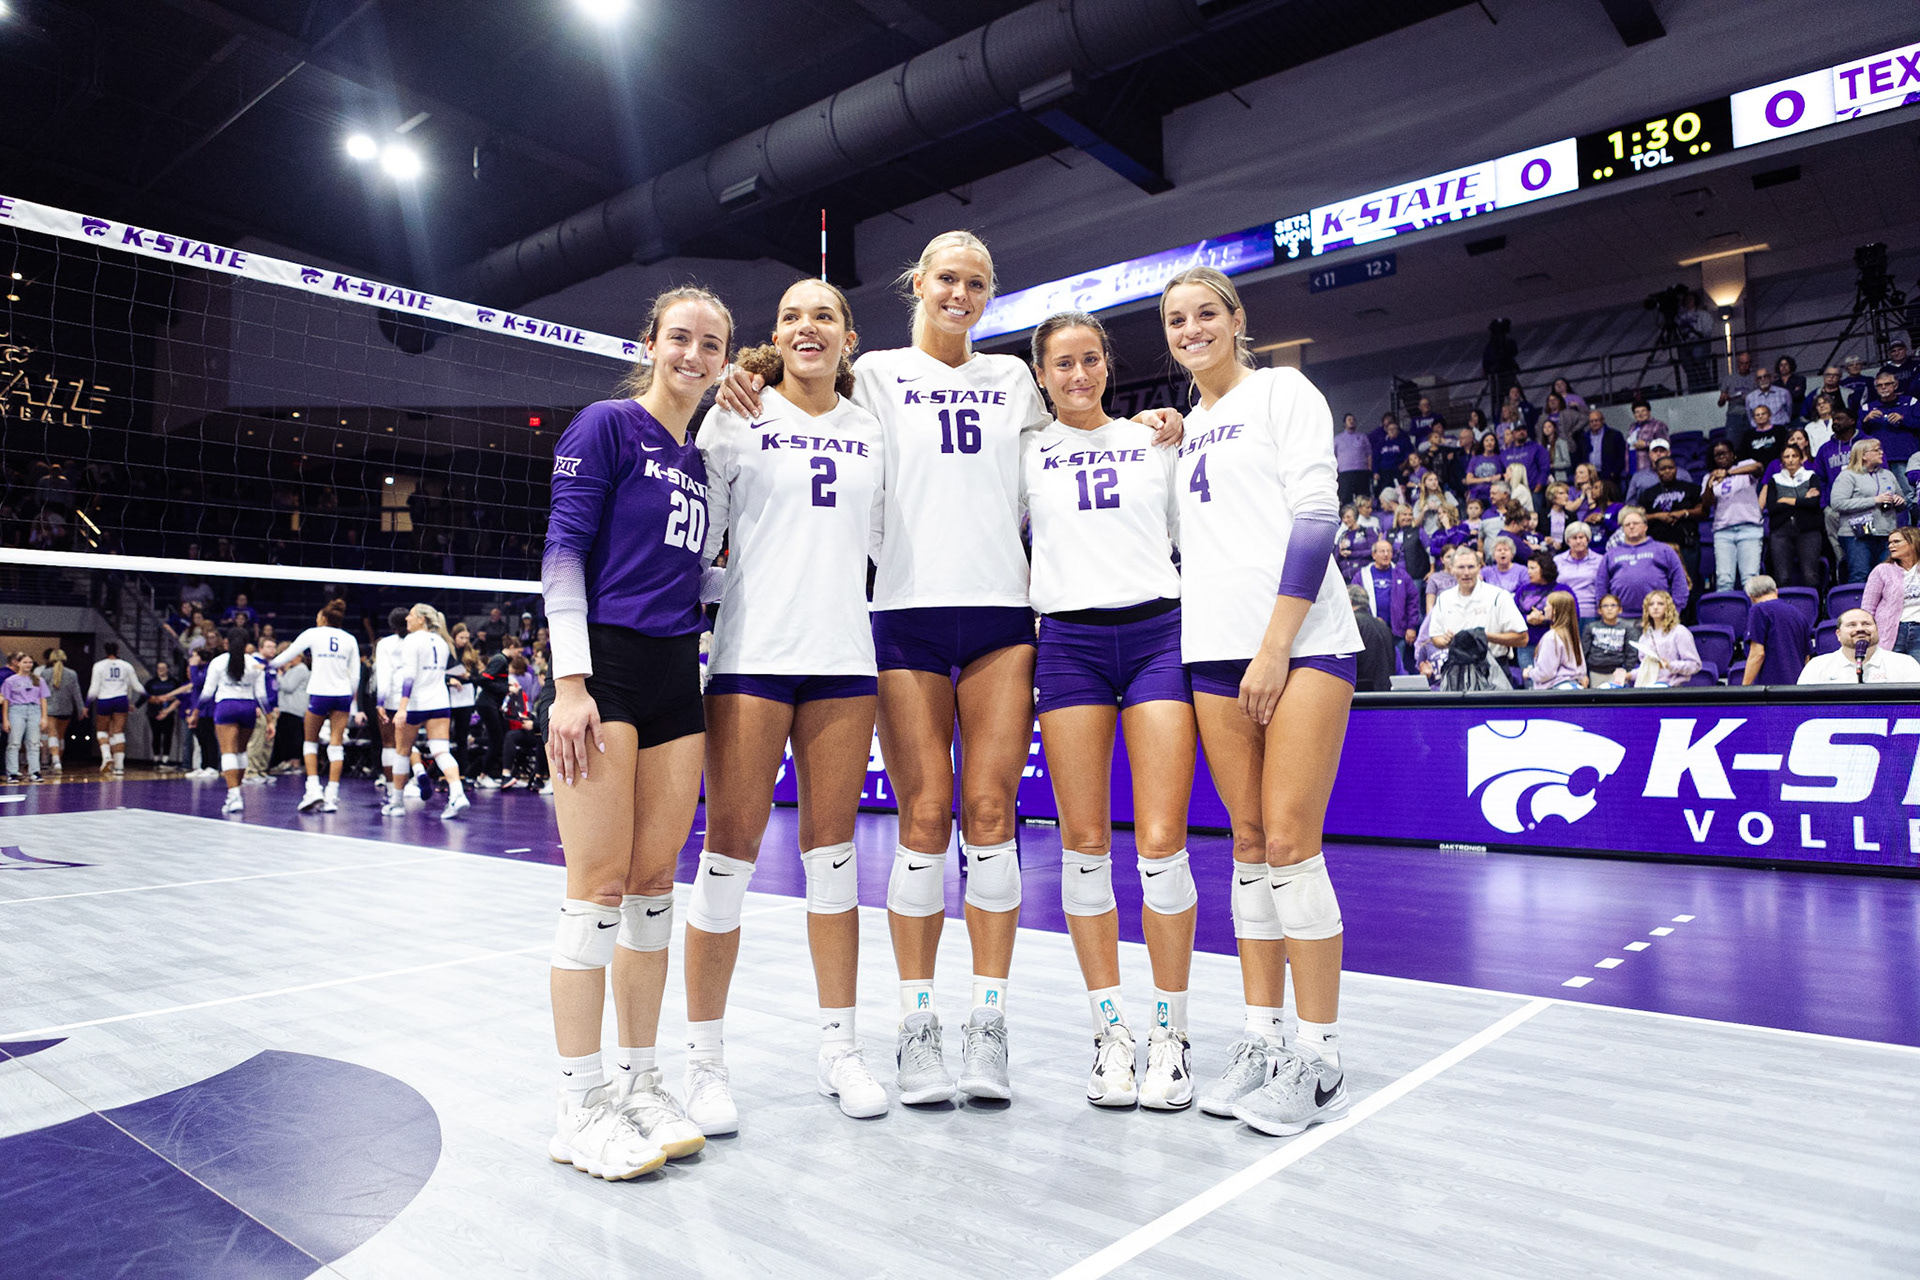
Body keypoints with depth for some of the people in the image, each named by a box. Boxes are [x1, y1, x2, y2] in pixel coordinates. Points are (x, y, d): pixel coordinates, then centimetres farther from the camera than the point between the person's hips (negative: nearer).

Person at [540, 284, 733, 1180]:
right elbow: (564, 551, -8)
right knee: (598, 884, -6)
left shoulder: (699, 460, 19)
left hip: (676, 677, 7)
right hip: (604, 669, -6)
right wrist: (570, 680, -17)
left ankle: (639, 1082, 18)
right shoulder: (607, 425, 0)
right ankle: (580, 1107, 5)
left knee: (654, 881, 8)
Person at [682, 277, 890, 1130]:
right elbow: (696, 538, 2)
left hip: (845, 657, 4)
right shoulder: (738, 415, 4)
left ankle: (837, 1044, 20)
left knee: (832, 847, 8)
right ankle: (704, 1055, 12)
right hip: (752, 653, -3)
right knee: (731, 848, -2)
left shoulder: (870, 429, 14)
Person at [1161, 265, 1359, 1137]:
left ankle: (1318, 1059, 1)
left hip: (1300, 639, -6)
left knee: (1290, 842, -10)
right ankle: (1261, 1040, 13)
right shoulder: (1183, 428, 21)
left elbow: (1315, 516, -8)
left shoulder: (1282, 391, 4)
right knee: (1249, 843, 6)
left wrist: (1276, 645, -15)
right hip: (1215, 647, 6)